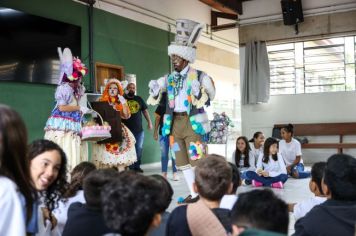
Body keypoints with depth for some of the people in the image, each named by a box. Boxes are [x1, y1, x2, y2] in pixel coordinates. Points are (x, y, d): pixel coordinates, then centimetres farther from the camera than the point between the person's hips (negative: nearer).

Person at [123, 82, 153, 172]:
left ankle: (137, 166, 18)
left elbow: (145, 111, 13)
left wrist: (149, 122, 7)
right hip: (127, 129, -3)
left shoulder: (139, 99, 11)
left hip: (139, 129, 3)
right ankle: (130, 166, 7)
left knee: (139, 148, 7)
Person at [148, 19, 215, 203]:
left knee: (197, 160, -5)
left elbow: (210, 97, -7)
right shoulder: (169, 78, 11)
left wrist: (198, 91, -24)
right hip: (174, 123, 6)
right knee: (181, 160, 10)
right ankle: (193, 194, 21)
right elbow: (155, 95, 21)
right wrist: (154, 89, 0)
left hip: (193, 123, -6)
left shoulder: (199, 76, -3)